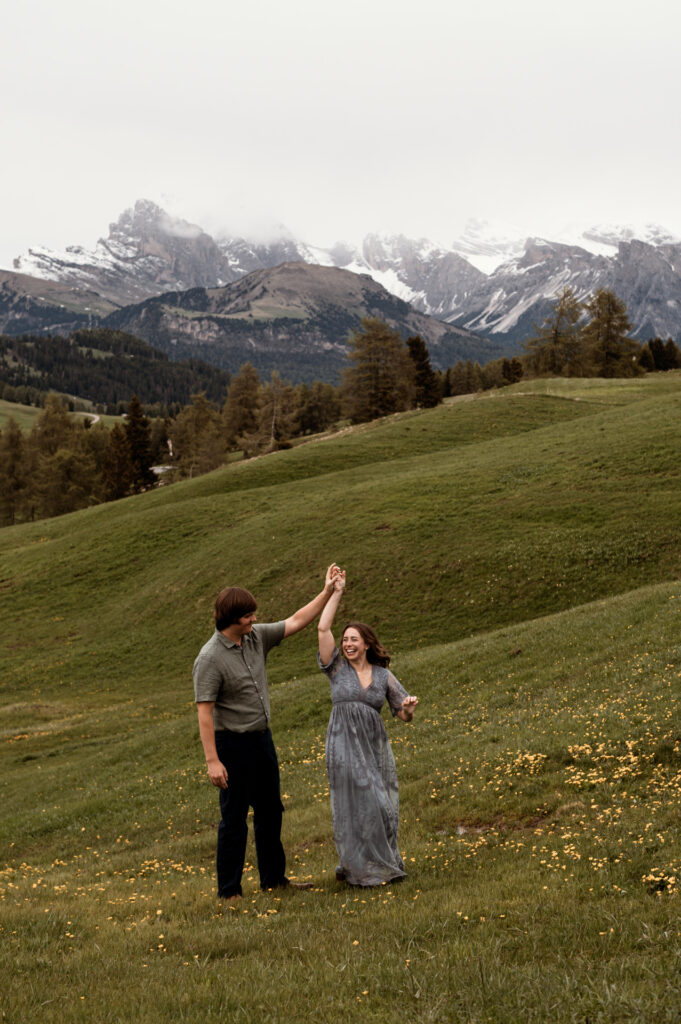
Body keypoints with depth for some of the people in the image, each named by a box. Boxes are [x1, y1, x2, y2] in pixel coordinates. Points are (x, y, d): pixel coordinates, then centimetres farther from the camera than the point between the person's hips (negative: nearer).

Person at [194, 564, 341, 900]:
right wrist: (212, 760, -24)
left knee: (270, 811, 18)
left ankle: (274, 878, 33)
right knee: (234, 818, 1)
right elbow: (204, 712, -21)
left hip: (262, 738, 8)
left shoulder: (256, 636, 0)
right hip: (233, 745, -8)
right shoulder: (210, 658, -20)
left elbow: (296, 622, 9)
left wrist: (327, 592, 3)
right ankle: (228, 891, 13)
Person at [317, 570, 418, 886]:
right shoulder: (337, 668, 3)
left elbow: (404, 715, 9)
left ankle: (385, 864, 21)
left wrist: (409, 707, -15)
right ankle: (360, 868, 10)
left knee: (382, 806, 4)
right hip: (344, 746, -2)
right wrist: (336, 592, -6)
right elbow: (323, 628, -8)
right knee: (354, 805, -1)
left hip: (375, 747, 2)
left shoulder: (383, 675, 6)